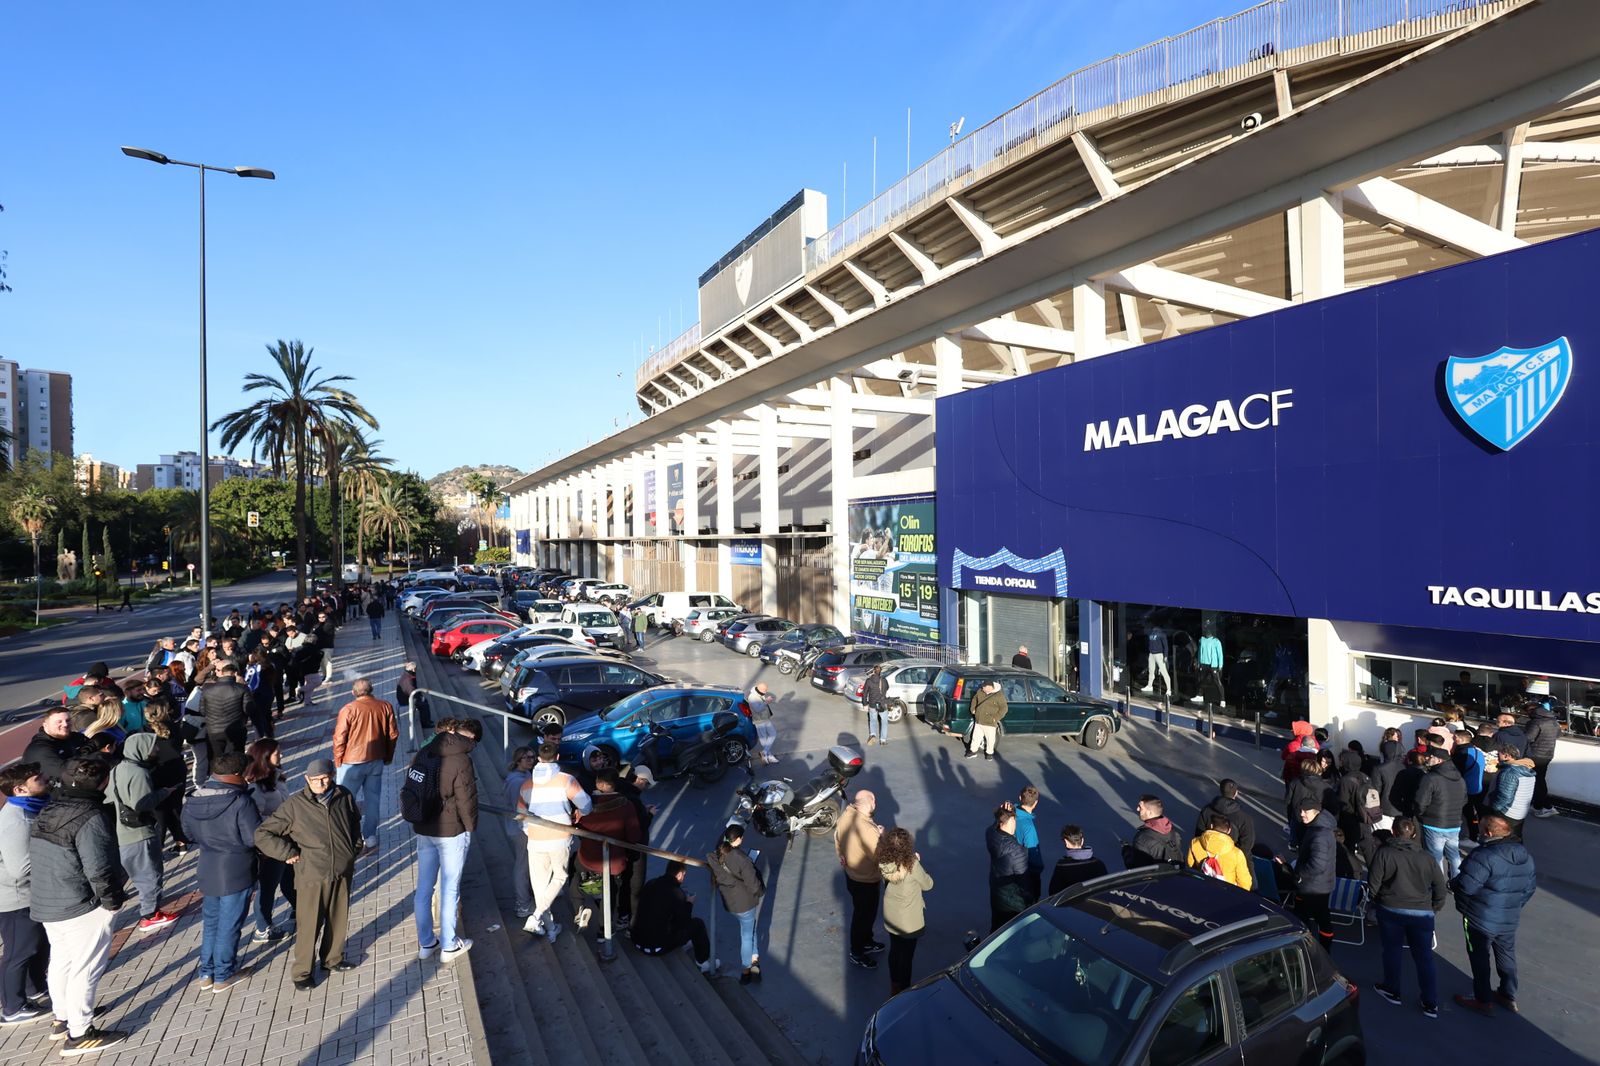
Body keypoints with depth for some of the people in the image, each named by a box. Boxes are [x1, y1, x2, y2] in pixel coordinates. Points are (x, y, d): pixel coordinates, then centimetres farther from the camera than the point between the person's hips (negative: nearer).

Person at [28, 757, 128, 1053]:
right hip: (81, 907, -9)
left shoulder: (50, 810, 3)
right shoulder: (90, 817, -24)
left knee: (61, 961, 23)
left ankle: (63, 1018, 38)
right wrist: (112, 900, -8)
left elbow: (41, 858, 13)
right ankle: (79, 1035, 11)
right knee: (85, 969, 2)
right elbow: (97, 868, -24)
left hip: (45, 902, 9)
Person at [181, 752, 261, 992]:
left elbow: (190, 833, 11)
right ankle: (223, 976, 21)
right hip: (236, 873, -6)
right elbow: (255, 838, -21)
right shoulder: (240, 802, -24)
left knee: (211, 922, 22)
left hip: (207, 871, 6)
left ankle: (206, 973, 32)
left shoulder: (194, 801, -3)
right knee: (229, 926, 8)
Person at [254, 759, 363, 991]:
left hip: (342, 872, 4)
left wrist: (354, 849, 14)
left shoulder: (344, 796, -4)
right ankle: (302, 971, 27)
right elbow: (263, 834, -9)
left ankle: (332, 959, 39)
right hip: (311, 875, -3)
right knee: (308, 925, 6)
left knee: (338, 919, 17)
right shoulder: (295, 805, -15)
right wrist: (288, 853, -12)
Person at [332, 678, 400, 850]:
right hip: (377, 761, 4)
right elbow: (393, 734, 2)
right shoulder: (386, 706, -4)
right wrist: (388, 757, 15)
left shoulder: (348, 709, -15)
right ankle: (370, 837, 22)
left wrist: (337, 761, 3)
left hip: (352, 763, -4)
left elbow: (339, 738, -11)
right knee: (373, 799, 13)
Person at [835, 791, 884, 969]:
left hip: (850, 874, 8)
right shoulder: (867, 829, -37)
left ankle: (866, 942, 48)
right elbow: (880, 857, -28)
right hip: (866, 881, -8)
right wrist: (880, 836, -14)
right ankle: (857, 953, 34)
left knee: (862, 912, 28)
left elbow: (837, 838, 6)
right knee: (865, 916, 15)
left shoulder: (845, 816, -11)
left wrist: (842, 857, 22)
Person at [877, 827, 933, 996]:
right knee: (906, 955, 15)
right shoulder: (912, 865, -30)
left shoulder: (883, 863, -15)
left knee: (895, 951, 25)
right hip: (908, 921, -5)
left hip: (890, 917, 5)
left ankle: (895, 986, 44)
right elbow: (928, 885, -14)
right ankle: (903, 990, 30)